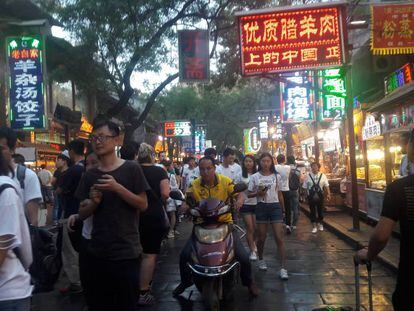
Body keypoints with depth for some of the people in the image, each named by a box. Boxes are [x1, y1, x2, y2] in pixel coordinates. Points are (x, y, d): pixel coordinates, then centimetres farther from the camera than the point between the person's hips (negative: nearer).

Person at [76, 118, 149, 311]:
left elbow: (143, 205, -8)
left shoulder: (131, 168, -6)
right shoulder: (89, 176, 7)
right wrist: (93, 202, -12)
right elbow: (82, 214, 9)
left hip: (126, 252, -4)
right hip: (97, 252, 4)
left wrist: (117, 188, -20)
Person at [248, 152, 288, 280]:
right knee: (261, 237, 9)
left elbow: (280, 194, 13)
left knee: (279, 238, -6)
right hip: (261, 207, 0)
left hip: (275, 206, 1)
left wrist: (283, 210, 14)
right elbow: (250, 194, 3)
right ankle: (261, 260, 33)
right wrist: (258, 193, -17)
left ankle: (283, 268, -4)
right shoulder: (255, 177, 1)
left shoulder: (277, 176, 6)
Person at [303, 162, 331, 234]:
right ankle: (314, 226, 17)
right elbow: (305, 187, 1)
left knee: (320, 210, 14)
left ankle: (320, 224, 36)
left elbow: (326, 186, -1)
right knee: (312, 211, 5)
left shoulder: (322, 176, -1)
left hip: (320, 196, 1)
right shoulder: (308, 176, -2)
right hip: (311, 196, -1)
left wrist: (328, 194, -9)